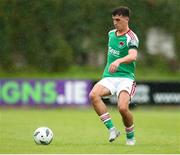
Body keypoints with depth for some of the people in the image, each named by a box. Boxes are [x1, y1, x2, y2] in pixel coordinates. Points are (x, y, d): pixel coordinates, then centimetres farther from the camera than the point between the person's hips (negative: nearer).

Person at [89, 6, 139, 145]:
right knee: (93, 95, -26)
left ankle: (131, 137, 3)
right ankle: (112, 129, -22)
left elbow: (133, 56, -30)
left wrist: (119, 61, -47)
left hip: (125, 78, -6)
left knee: (123, 108, -26)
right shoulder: (111, 34, 13)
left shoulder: (131, 37, -10)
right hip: (109, 77, 6)